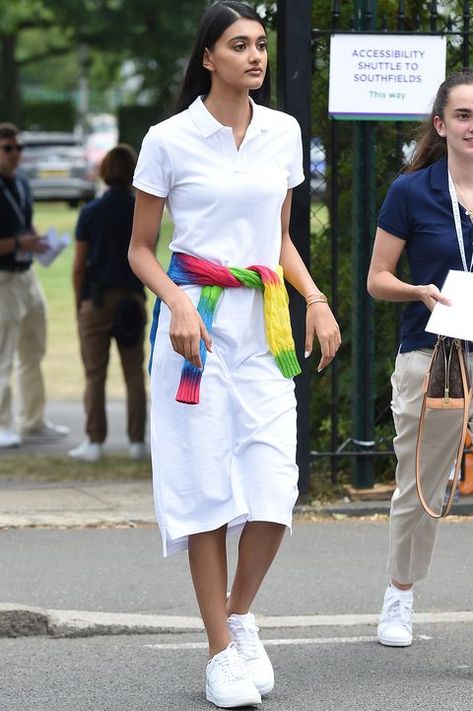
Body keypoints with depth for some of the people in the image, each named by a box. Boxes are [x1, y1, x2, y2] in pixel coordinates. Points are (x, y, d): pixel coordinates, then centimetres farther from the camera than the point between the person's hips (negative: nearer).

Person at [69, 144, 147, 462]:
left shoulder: (91, 212, -4)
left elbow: (79, 267, -3)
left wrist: (79, 304, 6)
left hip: (97, 298, -2)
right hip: (132, 299, 2)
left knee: (95, 374, 2)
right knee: (134, 373, 8)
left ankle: (95, 442, 1)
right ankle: (137, 441, 8)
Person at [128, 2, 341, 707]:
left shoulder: (284, 133, 10)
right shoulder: (170, 140, -3)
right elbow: (141, 248, 3)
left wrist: (315, 298, 5)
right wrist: (179, 305, -14)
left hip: (265, 324, 4)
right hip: (198, 323, -3)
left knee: (274, 488, -5)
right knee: (207, 486, -2)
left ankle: (241, 616, 20)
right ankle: (223, 652, 6)